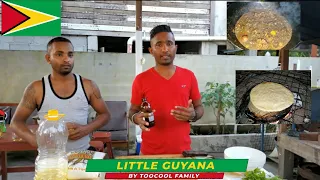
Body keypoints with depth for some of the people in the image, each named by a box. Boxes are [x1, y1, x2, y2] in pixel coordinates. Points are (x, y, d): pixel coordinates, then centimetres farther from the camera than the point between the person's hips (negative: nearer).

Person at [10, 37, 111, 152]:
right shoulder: (36, 89, -2)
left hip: (83, 152, 2)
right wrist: (34, 140, -16)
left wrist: (86, 129, -11)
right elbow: (17, 121, 4)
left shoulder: (88, 86, 1)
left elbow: (105, 114, 9)